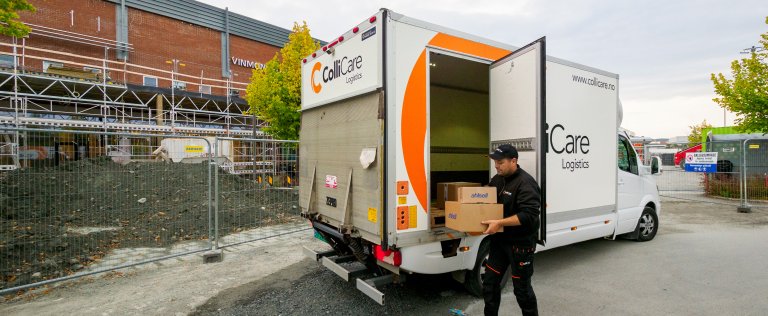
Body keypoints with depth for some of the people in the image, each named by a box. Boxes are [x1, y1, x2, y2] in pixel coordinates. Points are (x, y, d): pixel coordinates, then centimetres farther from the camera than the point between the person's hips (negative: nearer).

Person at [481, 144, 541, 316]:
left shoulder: (526, 183, -18)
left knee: (521, 287, 9)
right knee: (490, 282, 14)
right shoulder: (497, 179, 8)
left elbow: (529, 215, -27)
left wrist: (499, 223, -32)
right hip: (499, 240, 8)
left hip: (520, 244, -7)